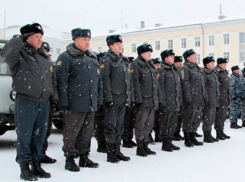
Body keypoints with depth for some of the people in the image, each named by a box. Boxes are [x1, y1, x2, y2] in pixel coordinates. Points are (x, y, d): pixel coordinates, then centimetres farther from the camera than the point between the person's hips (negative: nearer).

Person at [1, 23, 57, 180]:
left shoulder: (44, 57, 17)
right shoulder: (20, 54, -4)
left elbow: (52, 79, 21)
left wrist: (54, 97, 16)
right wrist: (20, 38, -26)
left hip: (44, 102, 6)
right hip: (25, 102, -6)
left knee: (40, 136, 12)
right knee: (25, 136, 0)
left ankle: (37, 165, 24)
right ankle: (24, 168, 11)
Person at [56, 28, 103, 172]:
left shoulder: (92, 58, 18)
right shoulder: (66, 57, -4)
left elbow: (99, 80, 20)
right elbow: (62, 81, -10)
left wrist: (99, 99, 15)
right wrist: (64, 102, -14)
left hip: (91, 104, 7)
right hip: (75, 104, -7)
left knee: (87, 132, 13)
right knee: (72, 132, -1)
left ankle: (84, 157, 25)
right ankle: (70, 159, 11)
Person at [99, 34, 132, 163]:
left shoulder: (123, 60, 18)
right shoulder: (106, 60, -6)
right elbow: (105, 79, -14)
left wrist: (128, 97, 15)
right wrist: (108, 98, -20)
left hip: (123, 100, 8)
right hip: (112, 100, -7)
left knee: (119, 127, 13)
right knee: (110, 127, -1)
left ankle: (117, 151, 21)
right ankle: (110, 153, 6)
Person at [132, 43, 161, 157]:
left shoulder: (151, 65, 19)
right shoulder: (136, 65, -6)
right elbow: (136, 83, -13)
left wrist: (158, 98, 15)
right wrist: (138, 100, -19)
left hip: (152, 101, 8)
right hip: (143, 101, -8)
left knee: (149, 124, 12)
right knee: (140, 125, -1)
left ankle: (145, 146, 23)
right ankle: (140, 148, 7)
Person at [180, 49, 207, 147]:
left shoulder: (197, 68, 20)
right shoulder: (185, 68, -7)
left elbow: (202, 83, 23)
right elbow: (185, 83, -15)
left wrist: (204, 96, 18)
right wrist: (188, 98, -21)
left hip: (199, 99, 8)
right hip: (191, 99, -8)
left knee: (197, 118, 11)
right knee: (188, 119, -2)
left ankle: (193, 137, 22)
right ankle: (187, 140, 7)